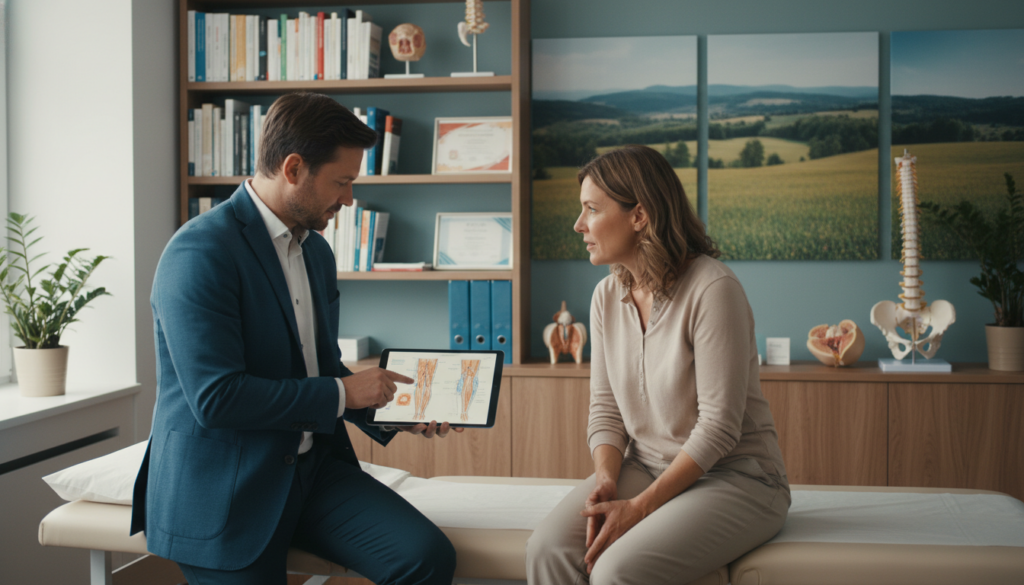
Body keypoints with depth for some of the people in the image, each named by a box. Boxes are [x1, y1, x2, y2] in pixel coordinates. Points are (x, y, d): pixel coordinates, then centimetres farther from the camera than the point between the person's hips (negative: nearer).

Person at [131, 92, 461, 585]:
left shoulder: (316, 251, 12)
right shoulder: (201, 252, -16)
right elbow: (215, 397, -23)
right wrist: (342, 393, -15)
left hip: (312, 465, 7)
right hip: (220, 488, -6)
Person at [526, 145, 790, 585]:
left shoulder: (713, 289, -17)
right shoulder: (607, 296, 5)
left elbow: (718, 426, -19)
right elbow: (605, 410, 7)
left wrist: (640, 506, -20)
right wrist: (605, 481, -12)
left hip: (733, 477, -6)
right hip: (644, 467, 6)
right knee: (548, 549, -21)